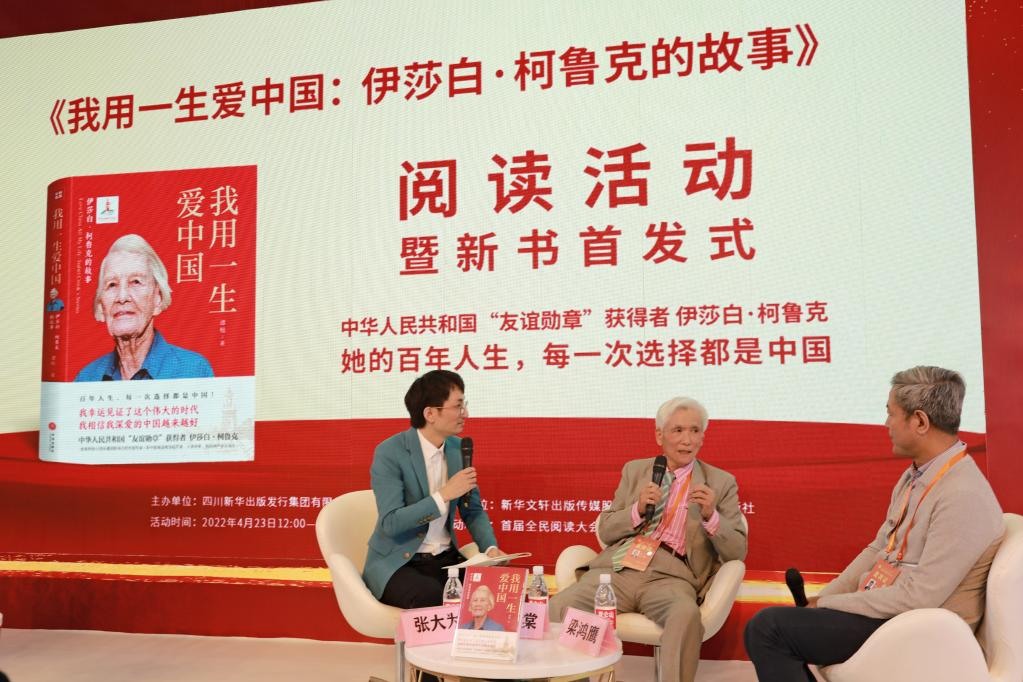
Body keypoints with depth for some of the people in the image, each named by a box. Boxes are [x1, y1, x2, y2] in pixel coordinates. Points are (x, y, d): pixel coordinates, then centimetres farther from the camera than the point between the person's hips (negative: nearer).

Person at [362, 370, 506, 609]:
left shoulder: (458, 449, 2)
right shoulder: (389, 453, -16)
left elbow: (473, 510, 10)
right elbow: (391, 523, -22)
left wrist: (491, 548, -8)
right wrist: (444, 494, -26)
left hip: (445, 559, 5)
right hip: (396, 563, -5)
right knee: (433, 599, -34)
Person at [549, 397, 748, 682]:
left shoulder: (721, 483, 12)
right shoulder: (634, 470, 19)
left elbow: (737, 551, 6)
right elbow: (605, 531, 15)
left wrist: (711, 515, -14)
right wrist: (638, 509, -5)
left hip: (669, 576, -2)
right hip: (616, 568, 2)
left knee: (686, 614, -38)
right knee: (556, 610, -26)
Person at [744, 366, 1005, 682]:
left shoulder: (964, 496, -23)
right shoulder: (914, 476, 8)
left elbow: (919, 597, -25)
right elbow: (876, 550, 14)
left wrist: (829, 604, -16)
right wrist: (821, 599, 3)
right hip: (880, 607, 9)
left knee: (767, 627, -15)